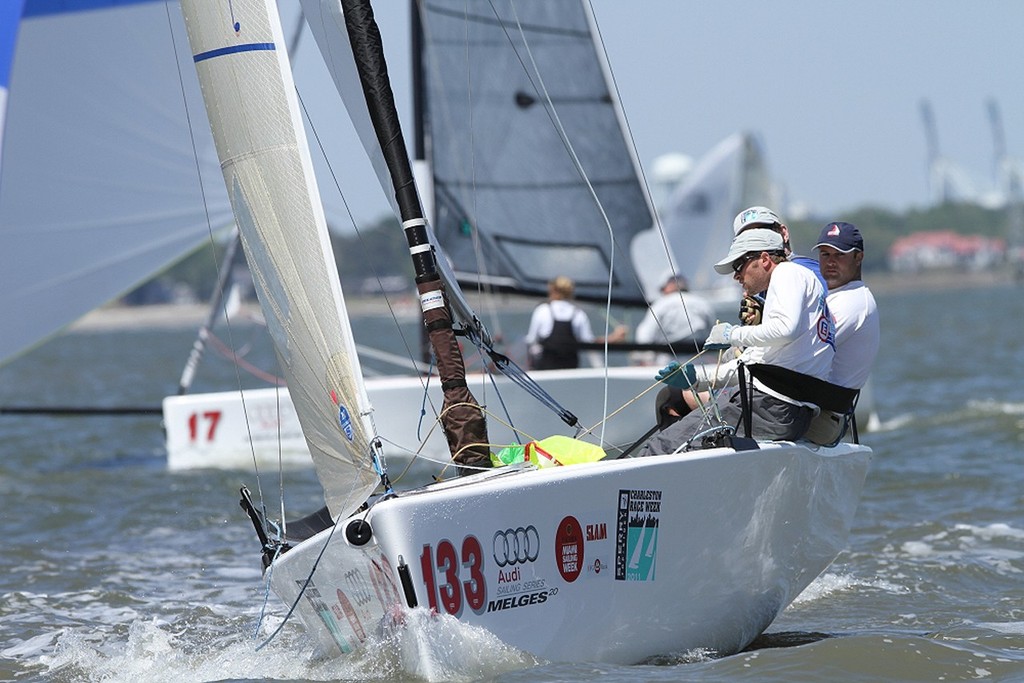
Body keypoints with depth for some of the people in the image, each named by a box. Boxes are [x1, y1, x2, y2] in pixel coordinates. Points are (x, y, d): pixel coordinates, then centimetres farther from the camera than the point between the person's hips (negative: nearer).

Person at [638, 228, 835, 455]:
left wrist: (733, 334, -9)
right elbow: (753, 361, 29)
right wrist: (696, 379, 23)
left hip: (773, 406, -10)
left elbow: (785, 328, -22)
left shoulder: (788, 273, -1)